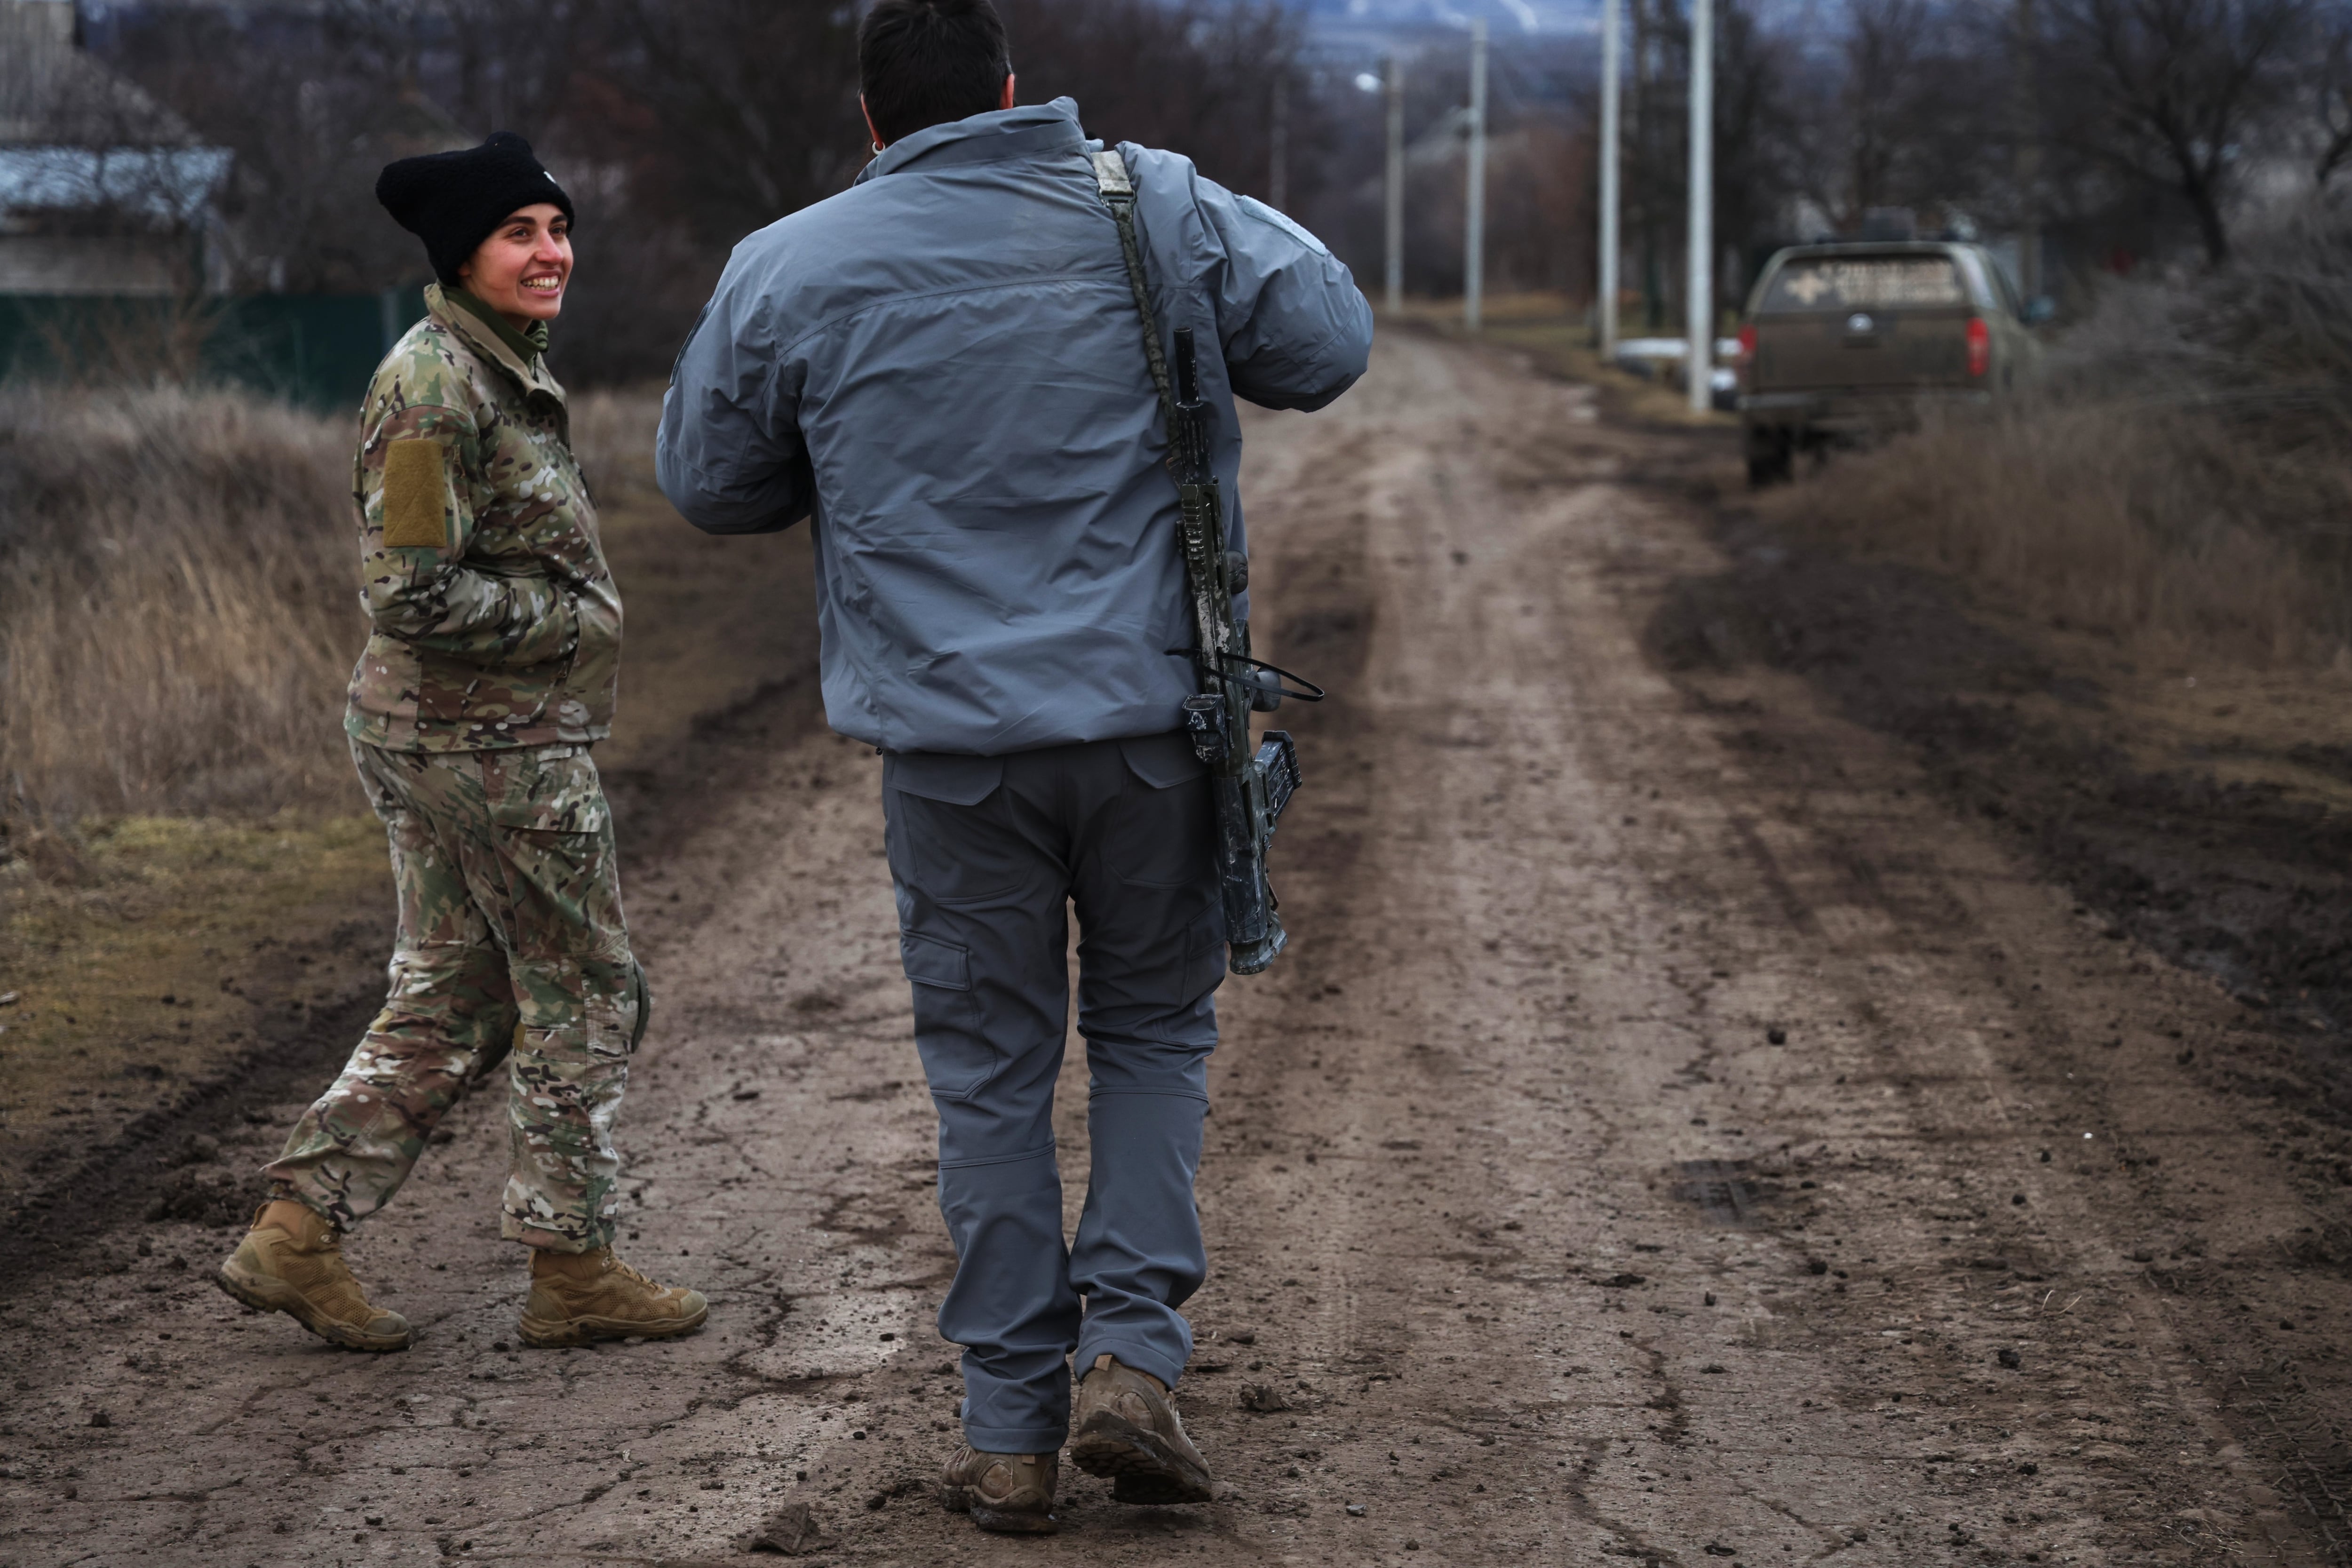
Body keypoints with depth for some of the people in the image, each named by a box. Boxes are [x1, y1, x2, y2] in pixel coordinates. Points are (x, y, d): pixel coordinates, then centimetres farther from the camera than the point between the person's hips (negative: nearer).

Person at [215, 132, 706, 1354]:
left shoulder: (499, 369, 13)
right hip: (492, 743, -10)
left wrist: (570, 620, 13)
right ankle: (571, 1270, 12)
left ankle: (296, 1236, 15)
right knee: (584, 998, 2)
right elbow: (415, 591, -24)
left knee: (451, 1003, 14)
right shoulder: (437, 385, -19)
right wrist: (572, 621, -14)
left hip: (438, 737, 10)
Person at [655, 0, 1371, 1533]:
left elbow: (712, 482, 10)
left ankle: (1011, 1431, 12)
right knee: (1155, 1030, 17)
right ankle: (1135, 1356, 3)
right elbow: (1328, 341, 5)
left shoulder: (787, 272, -1)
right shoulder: (1159, 211, -1)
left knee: (992, 1071, 10)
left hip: (950, 742, 0)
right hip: (1151, 716, 0)